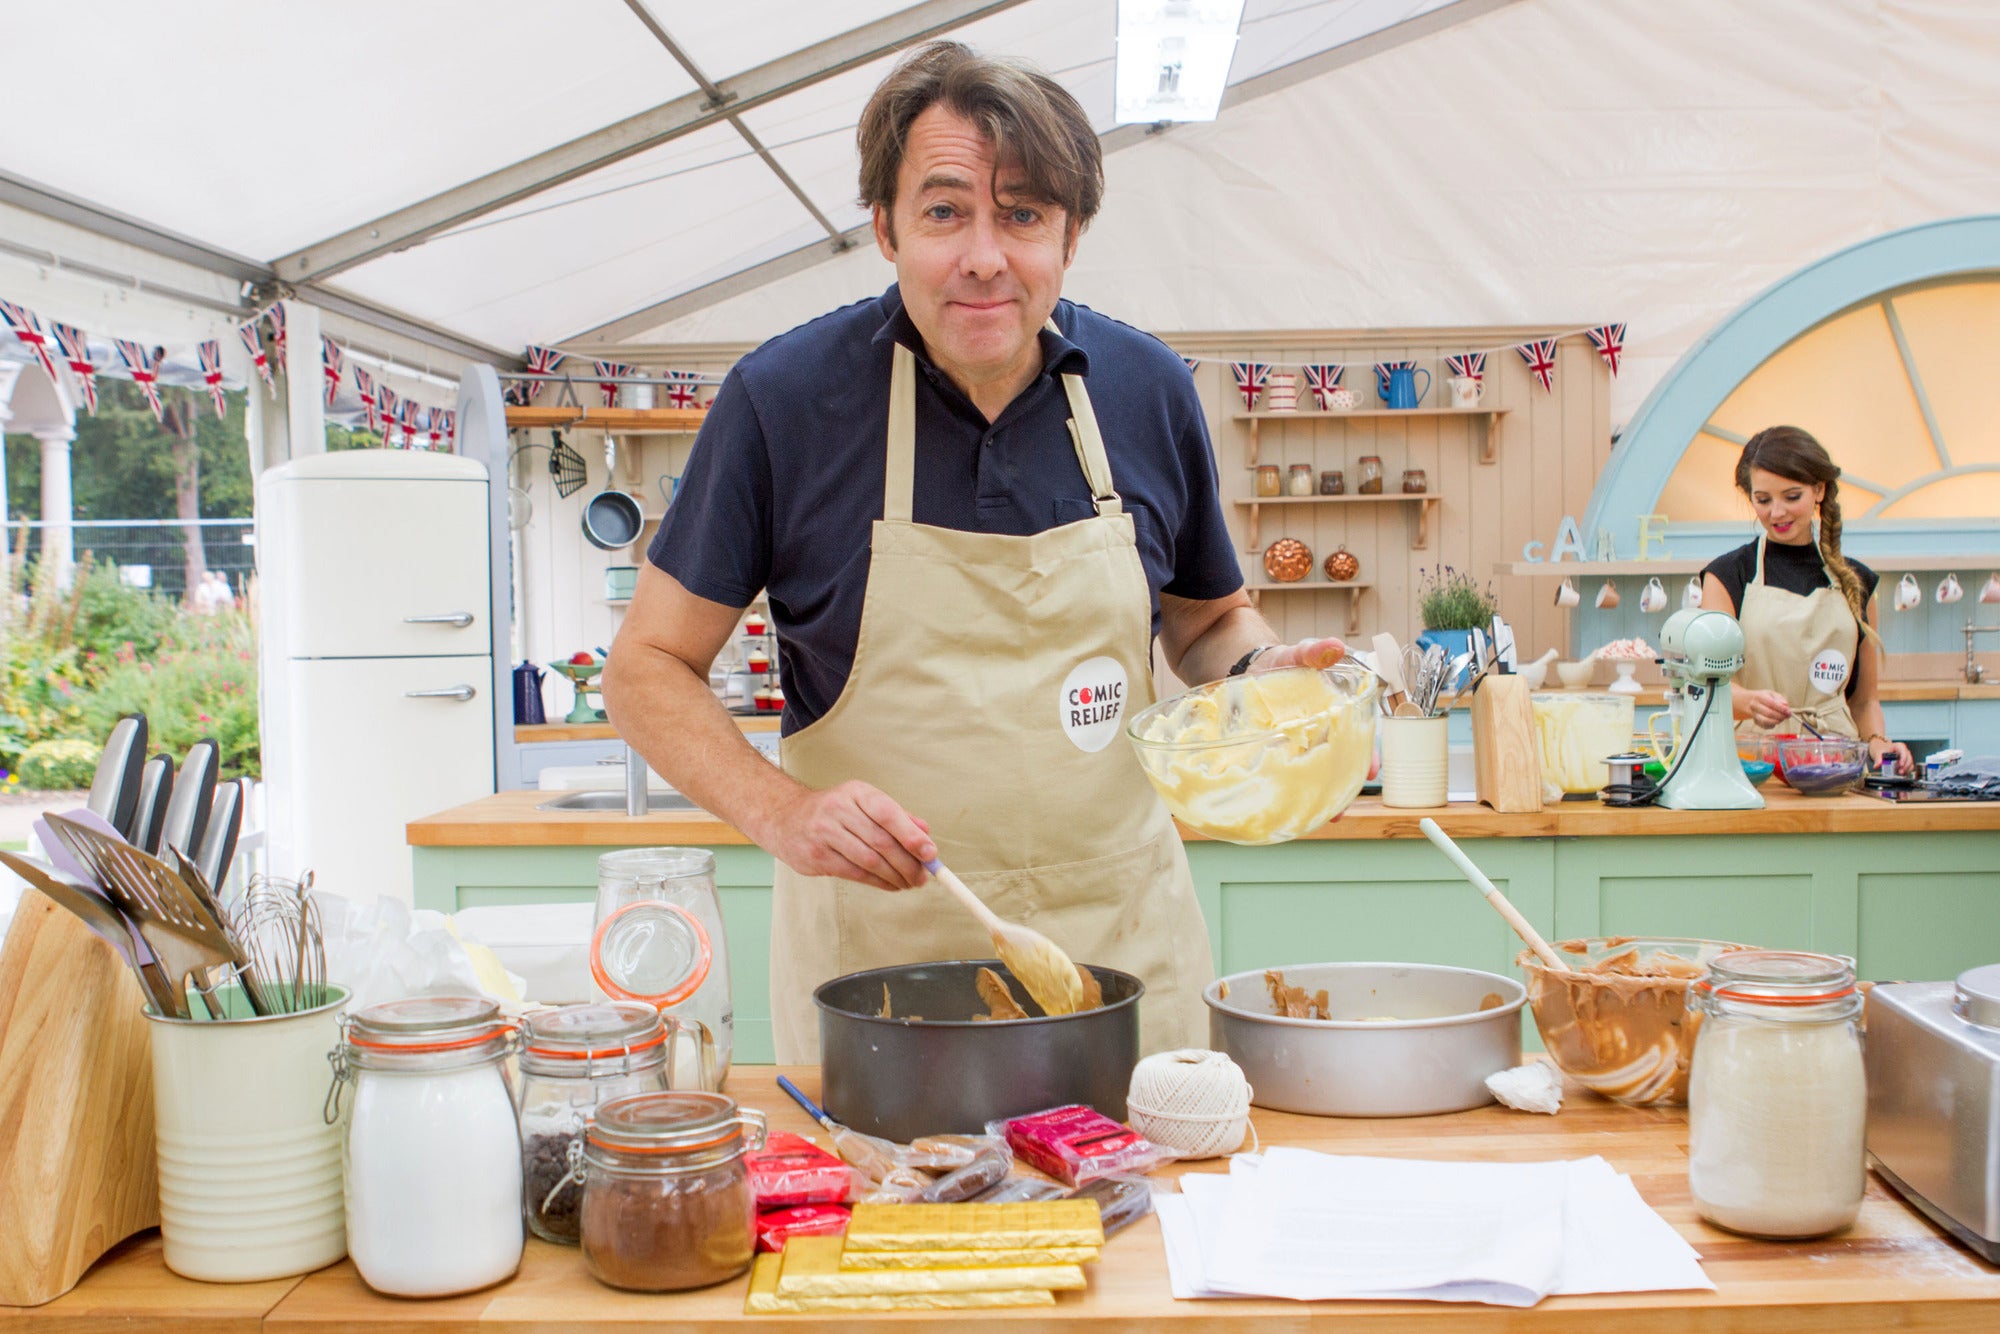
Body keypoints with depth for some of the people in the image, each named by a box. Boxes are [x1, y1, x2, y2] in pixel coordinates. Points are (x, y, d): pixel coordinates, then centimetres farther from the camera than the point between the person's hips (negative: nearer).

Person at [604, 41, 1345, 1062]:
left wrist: (1257, 669, -8)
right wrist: (782, 813, -21)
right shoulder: (784, 396, -10)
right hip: (873, 949, -2)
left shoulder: (1148, 392, -2)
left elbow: (1206, 618, 14)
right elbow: (648, 667, -5)